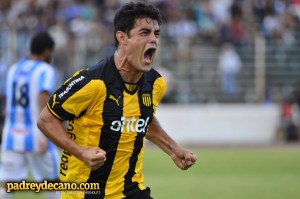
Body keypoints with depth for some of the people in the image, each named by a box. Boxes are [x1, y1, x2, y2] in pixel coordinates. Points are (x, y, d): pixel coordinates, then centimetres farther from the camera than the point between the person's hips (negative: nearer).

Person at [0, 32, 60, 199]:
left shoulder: (14, 69, 14)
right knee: (53, 183, 12)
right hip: (36, 135, -5)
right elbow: (43, 100, -18)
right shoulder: (45, 70, -4)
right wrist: (45, 135, -23)